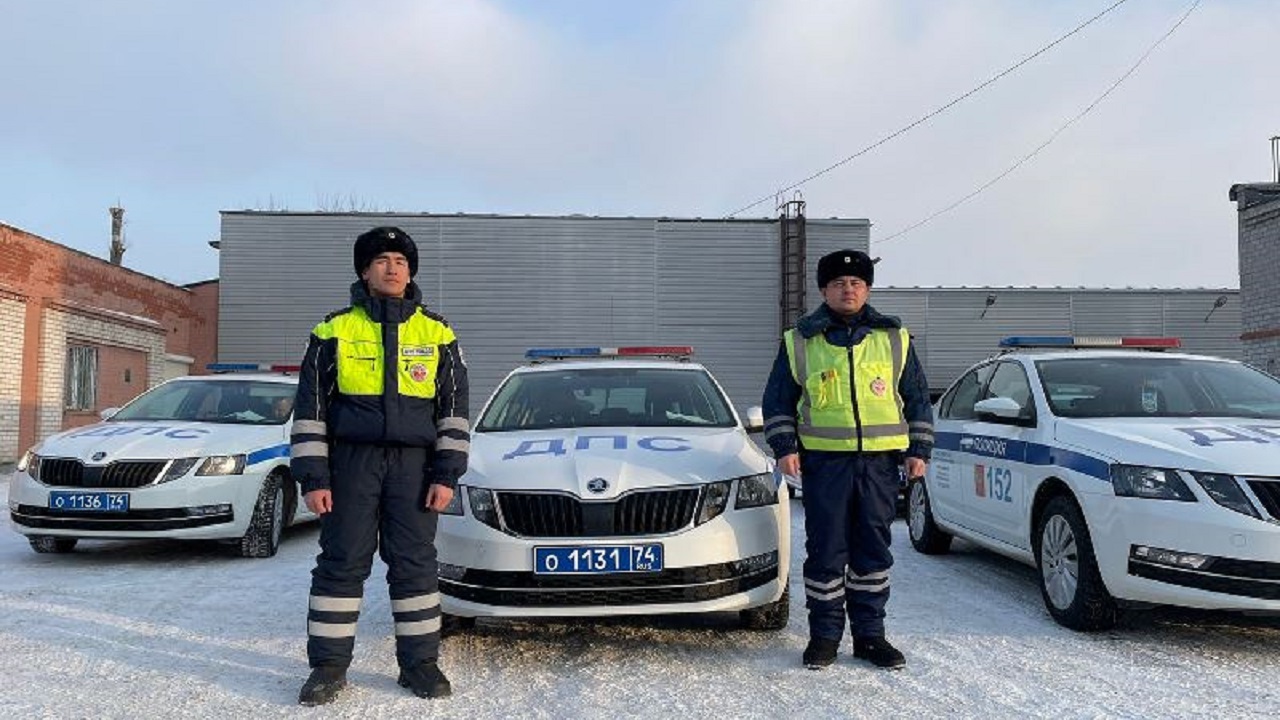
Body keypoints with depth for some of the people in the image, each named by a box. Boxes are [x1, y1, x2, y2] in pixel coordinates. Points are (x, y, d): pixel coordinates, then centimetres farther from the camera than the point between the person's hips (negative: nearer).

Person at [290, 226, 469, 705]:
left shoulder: (436, 334, 8)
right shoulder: (335, 331, 5)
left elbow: (454, 408, 7)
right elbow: (309, 407, 5)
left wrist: (446, 474, -2)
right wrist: (313, 477, -3)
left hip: (413, 465, 1)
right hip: (351, 462, 0)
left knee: (415, 564, 3)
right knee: (341, 563, 2)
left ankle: (420, 662, 15)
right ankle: (328, 665, 14)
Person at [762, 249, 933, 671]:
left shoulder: (894, 339, 11)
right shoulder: (800, 341, 7)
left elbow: (918, 399, 16)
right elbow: (777, 401, 10)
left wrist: (919, 450, 8)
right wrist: (784, 447, -1)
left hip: (879, 461, 2)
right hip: (824, 462, -1)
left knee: (873, 550, 8)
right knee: (825, 551, 1)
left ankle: (869, 634, 20)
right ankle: (824, 636, 13)